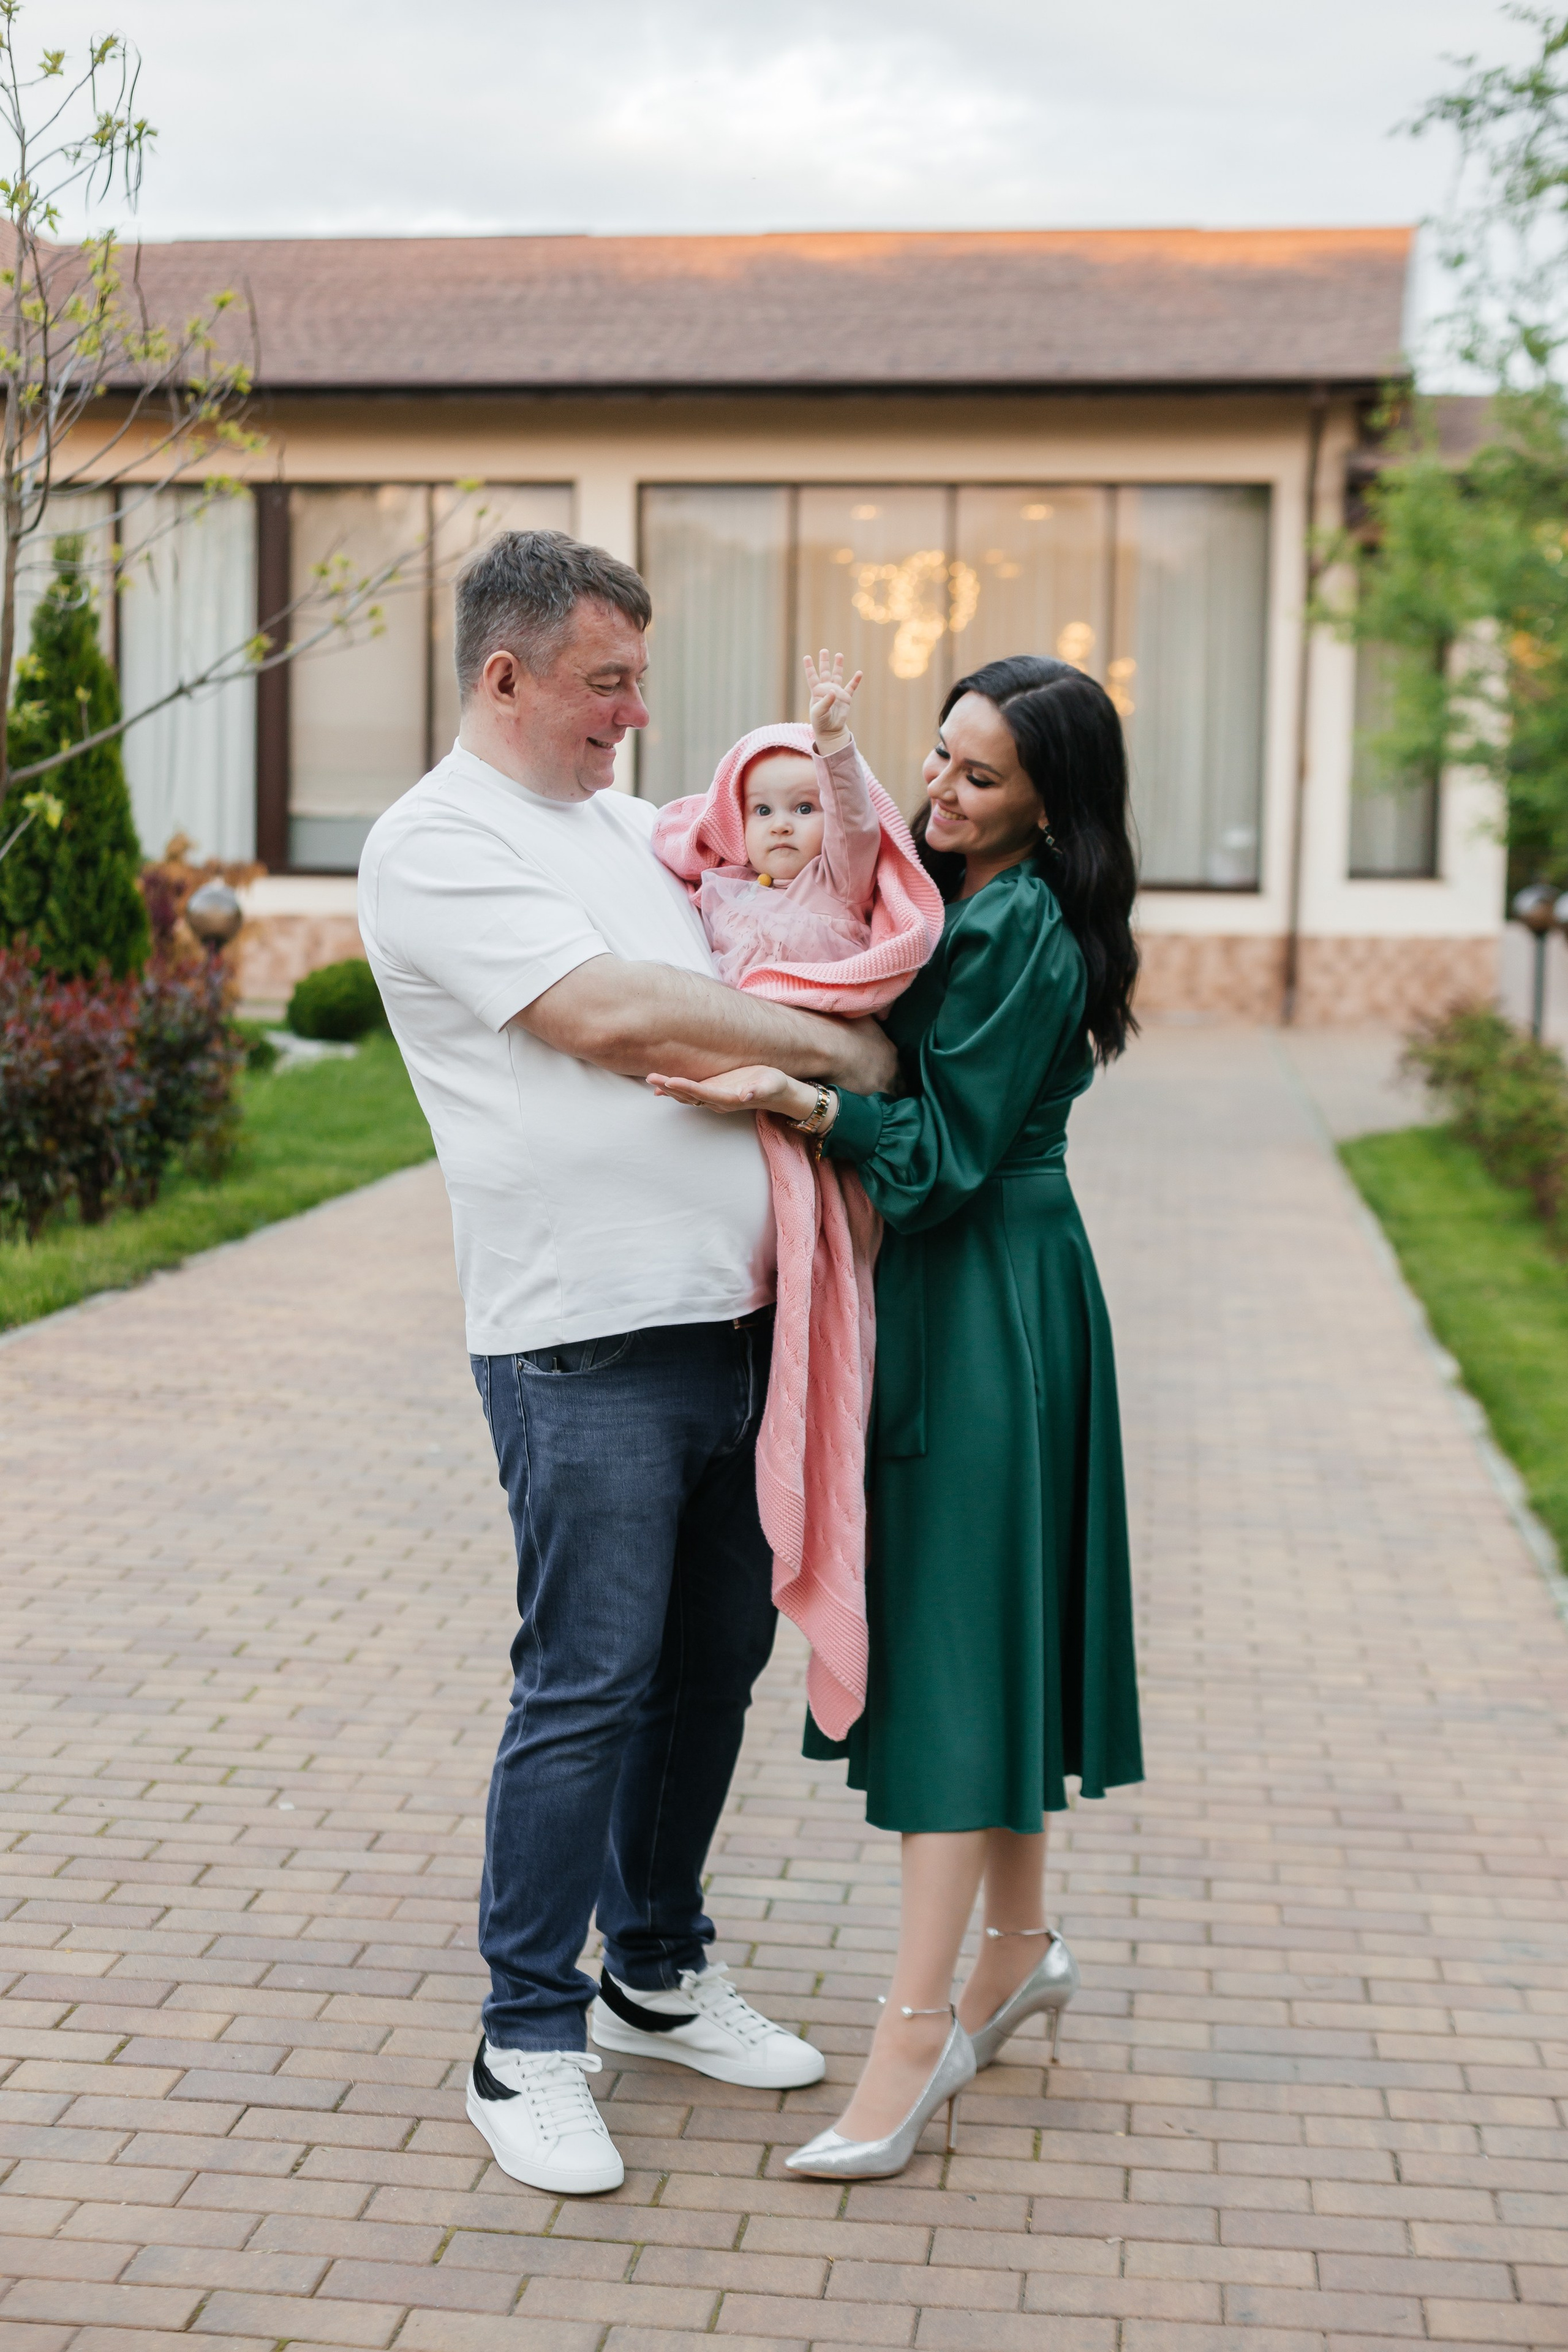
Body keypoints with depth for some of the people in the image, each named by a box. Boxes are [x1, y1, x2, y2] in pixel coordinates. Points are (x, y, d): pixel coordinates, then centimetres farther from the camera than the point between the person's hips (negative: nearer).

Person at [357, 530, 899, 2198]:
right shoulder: (437, 844, -7)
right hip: (587, 1347, -8)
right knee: (587, 1688, -5)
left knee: (713, 1665, 15)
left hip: (731, 1319, 8)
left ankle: (656, 1973, 30)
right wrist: (833, 1048, -9)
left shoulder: (626, 826, 19)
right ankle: (526, 2045, 8)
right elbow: (608, 1014, -18)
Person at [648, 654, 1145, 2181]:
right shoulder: (958, 897, 12)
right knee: (982, 1627, 16)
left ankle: (913, 2042, -7)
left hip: (990, 1308, -9)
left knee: (954, 1635, -9)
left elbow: (947, 1151, -18)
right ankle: (1018, 1945, 30)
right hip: (940, 1294, 9)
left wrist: (793, 1101, -32)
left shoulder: (1022, 931, -16)